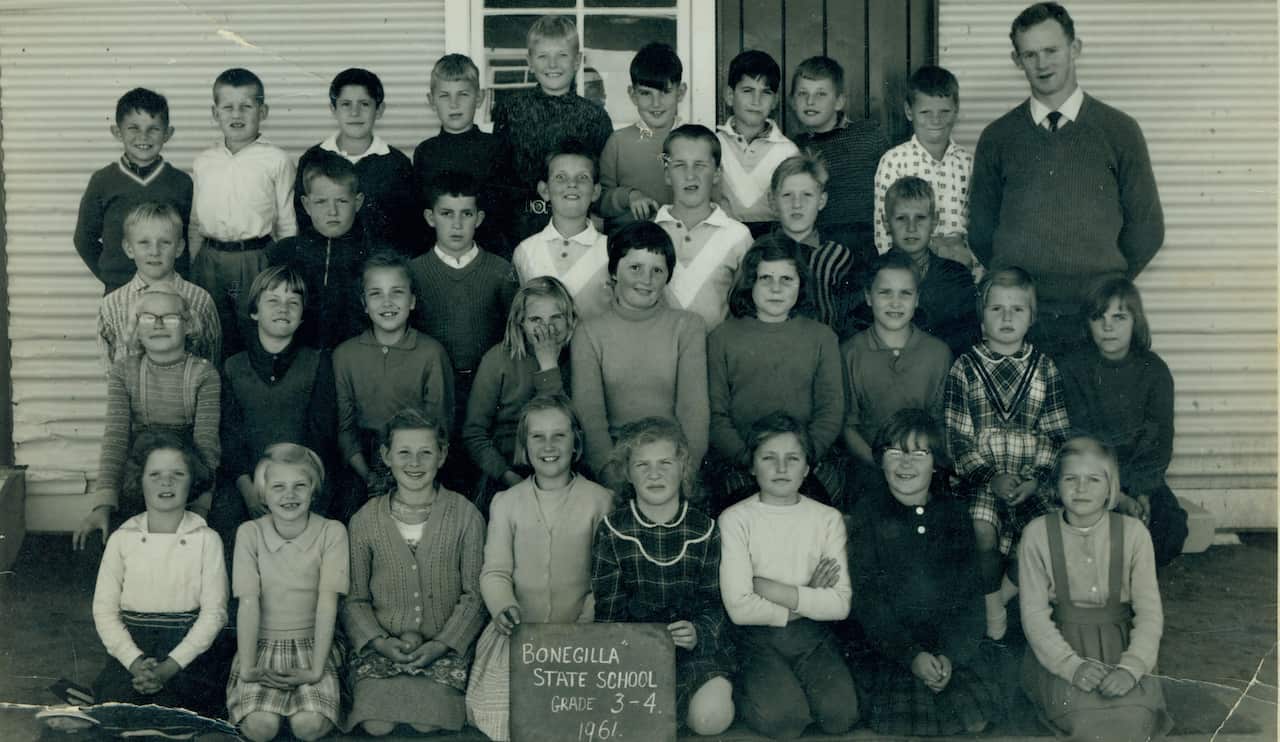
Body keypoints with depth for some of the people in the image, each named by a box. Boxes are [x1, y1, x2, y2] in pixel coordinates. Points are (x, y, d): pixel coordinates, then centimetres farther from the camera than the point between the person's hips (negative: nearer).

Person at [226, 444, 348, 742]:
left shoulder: (332, 532, -6)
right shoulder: (250, 533, -4)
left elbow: (327, 602, -11)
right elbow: (248, 602, -9)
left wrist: (315, 670, -17)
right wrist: (247, 668, -15)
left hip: (312, 644, 0)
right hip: (263, 644, 0)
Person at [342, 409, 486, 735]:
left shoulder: (465, 515, 2)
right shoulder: (365, 520, 5)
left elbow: (474, 594, 0)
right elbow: (354, 599, 6)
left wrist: (441, 644, -12)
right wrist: (381, 641, -11)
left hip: (445, 645, -1)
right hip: (381, 644, 1)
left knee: (428, 723, -23)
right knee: (377, 726, -21)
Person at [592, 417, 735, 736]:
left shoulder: (703, 528, 2)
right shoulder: (613, 530, -1)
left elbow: (714, 602, 4)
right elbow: (609, 609, 0)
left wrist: (698, 633, -18)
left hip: (697, 642, 0)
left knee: (712, 716, -27)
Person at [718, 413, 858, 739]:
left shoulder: (828, 518, 2)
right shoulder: (735, 519, -7)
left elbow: (841, 604, -7)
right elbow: (739, 608, -14)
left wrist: (774, 590, -14)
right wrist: (808, 598, -8)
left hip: (812, 635, 3)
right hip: (758, 637, -3)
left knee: (841, 715, -21)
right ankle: (758, 687, 6)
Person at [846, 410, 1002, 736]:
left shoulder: (954, 512, 9)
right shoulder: (867, 513, 2)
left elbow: (970, 593, 4)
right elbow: (866, 599, -4)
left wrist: (950, 654, -11)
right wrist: (911, 655, -15)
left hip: (956, 645, 2)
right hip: (890, 646, -2)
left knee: (975, 719, -19)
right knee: (902, 721, -25)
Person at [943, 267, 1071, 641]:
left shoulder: (1044, 368, 8)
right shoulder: (965, 367, 2)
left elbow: (1055, 433, 6)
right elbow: (956, 436, -2)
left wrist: (1035, 479, -8)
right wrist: (991, 477, -12)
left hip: (1031, 476, 2)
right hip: (981, 474, -2)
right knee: (984, 530, -27)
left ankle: (1010, 584, 5)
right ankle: (994, 601, -2)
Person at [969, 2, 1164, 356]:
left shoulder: (1119, 131, 5)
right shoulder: (997, 137, 8)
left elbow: (1146, 229, 9)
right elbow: (981, 230, 13)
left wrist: (1104, 285, 8)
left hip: (1095, 317, -1)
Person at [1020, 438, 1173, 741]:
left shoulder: (1133, 532, -1)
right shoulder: (1038, 533, -3)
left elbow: (1149, 610, -2)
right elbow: (1033, 611, -5)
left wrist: (1131, 667, -19)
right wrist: (1072, 664, -19)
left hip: (1121, 646, 1)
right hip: (1058, 647, -1)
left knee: (1134, 716, -27)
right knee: (1086, 716, -29)